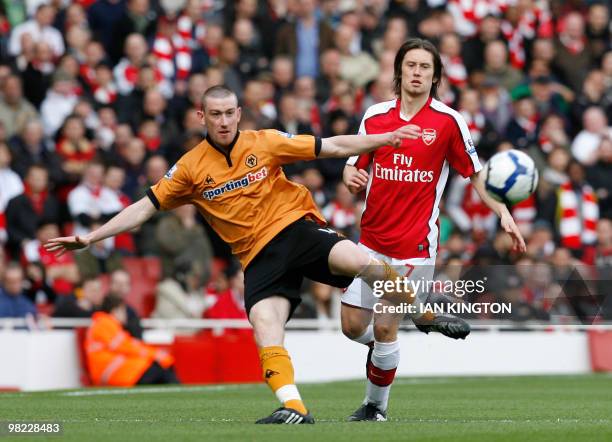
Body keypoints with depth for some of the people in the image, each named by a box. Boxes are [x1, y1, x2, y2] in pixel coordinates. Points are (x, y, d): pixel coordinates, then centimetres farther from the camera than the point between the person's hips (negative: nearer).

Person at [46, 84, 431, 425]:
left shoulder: (265, 142, 2)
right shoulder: (191, 168, 5)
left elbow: (333, 147, 5)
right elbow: (145, 208, 7)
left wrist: (388, 138, -1)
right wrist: (90, 238, 2)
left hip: (296, 227, -1)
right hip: (259, 255, 2)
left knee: (361, 261, -27)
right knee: (266, 330, -20)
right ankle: (294, 408, -18)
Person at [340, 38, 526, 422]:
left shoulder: (449, 121, -4)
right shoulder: (375, 116, 5)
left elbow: (475, 173, 3)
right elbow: (355, 167, 13)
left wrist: (503, 214, -8)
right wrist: (351, 178, -11)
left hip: (416, 243, -4)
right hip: (373, 239, 4)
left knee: (385, 328, -8)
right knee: (353, 325, 2)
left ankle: (376, 404, 13)